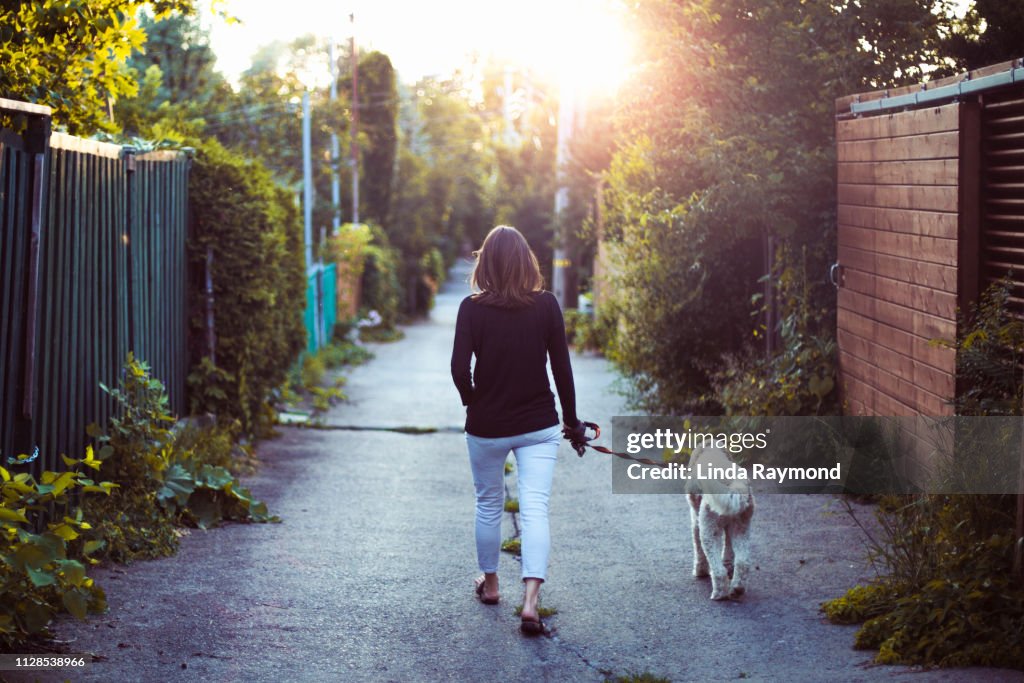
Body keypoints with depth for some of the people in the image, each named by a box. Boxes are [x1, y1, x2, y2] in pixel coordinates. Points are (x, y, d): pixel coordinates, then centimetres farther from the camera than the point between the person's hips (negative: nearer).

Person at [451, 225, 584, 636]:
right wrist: (571, 420, 9)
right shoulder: (546, 305, -6)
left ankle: (490, 583, 35)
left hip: (487, 427, 0)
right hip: (539, 426, 0)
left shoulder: (473, 308, -10)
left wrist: (472, 401, 5)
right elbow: (561, 367, -3)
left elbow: (459, 368, -15)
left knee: (489, 505, 19)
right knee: (535, 509, -3)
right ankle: (530, 600, -15)